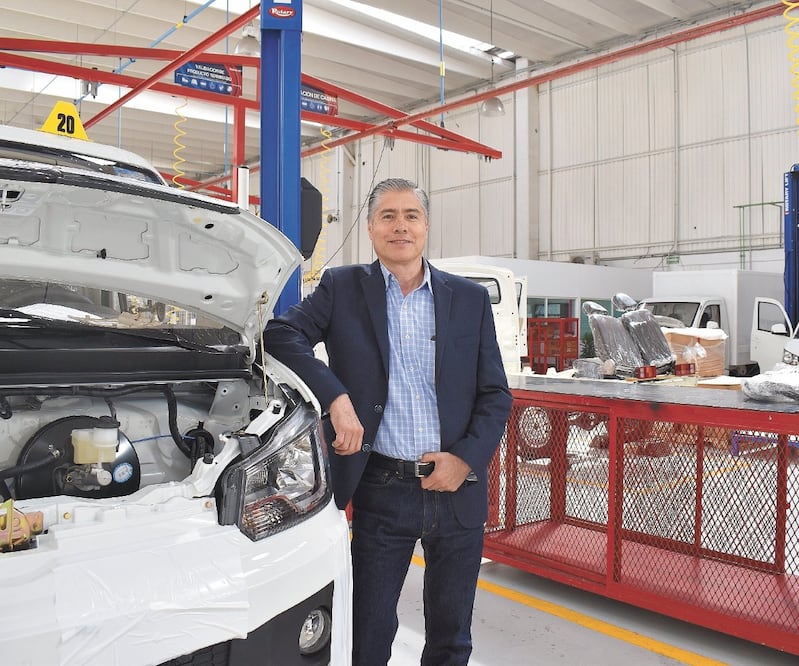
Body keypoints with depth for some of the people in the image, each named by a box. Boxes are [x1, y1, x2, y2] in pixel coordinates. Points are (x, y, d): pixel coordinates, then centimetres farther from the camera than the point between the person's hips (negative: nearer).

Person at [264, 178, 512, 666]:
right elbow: (281, 333, -10)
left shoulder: (471, 299, 5)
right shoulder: (342, 288, 2)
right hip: (381, 491, -2)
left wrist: (467, 458, -9)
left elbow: (496, 396, 5)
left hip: (459, 489, 2)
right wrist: (336, 397, -21)